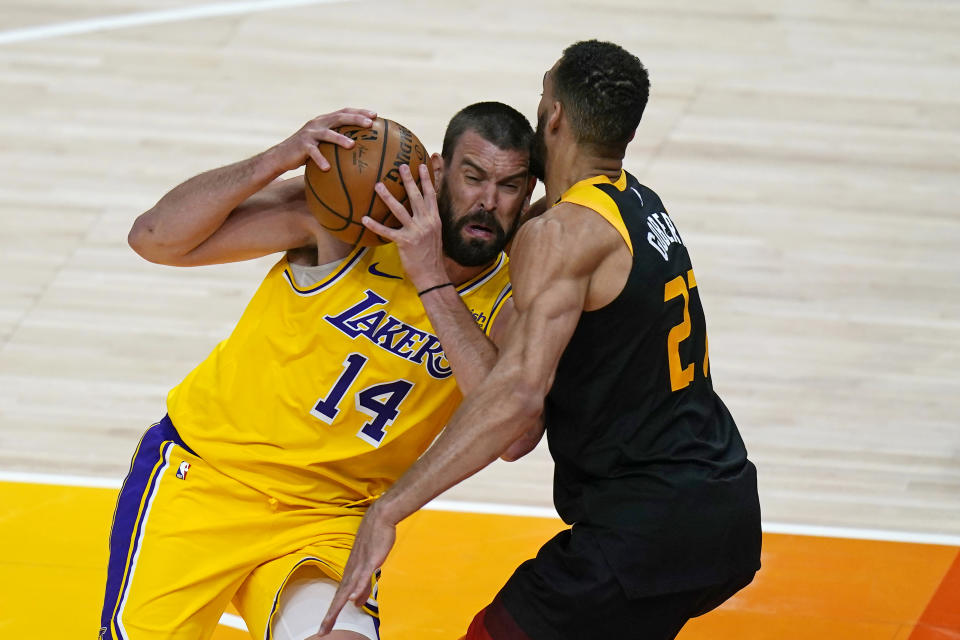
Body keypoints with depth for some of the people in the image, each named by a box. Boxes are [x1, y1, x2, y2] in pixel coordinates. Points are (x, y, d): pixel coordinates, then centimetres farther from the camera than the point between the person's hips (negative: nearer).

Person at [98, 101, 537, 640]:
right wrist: (276, 161, -27)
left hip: (329, 522, 1)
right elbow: (155, 239, -12)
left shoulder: (507, 304, -5)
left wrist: (433, 282, -27)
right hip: (204, 473, -1)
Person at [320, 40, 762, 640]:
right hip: (730, 509, 10)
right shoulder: (641, 203, 12)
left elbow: (520, 391, -27)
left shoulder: (564, 234, -15)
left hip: (645, 529, -9)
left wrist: (388, 510, -30)